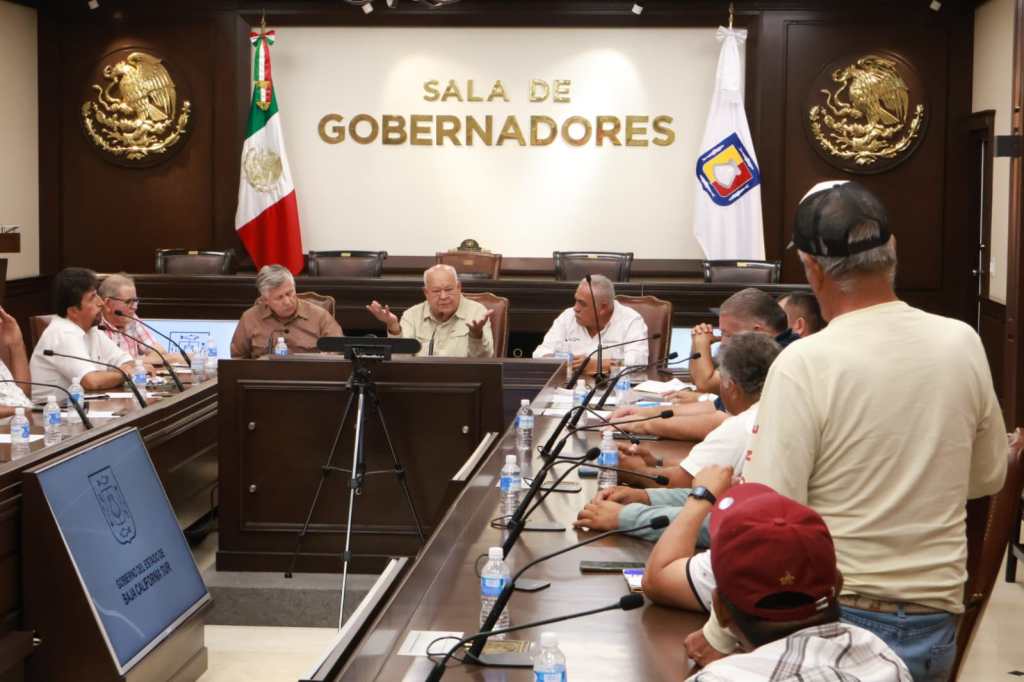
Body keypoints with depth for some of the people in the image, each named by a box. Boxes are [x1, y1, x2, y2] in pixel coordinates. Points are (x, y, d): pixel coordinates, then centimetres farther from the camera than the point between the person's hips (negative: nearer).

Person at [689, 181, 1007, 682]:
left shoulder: (804, 365, -18)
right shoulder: (963, 344, -3)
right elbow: (988, 476, 11)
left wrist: (720, 638, -9)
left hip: (830, 621, -4)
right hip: (934, 625, 5)